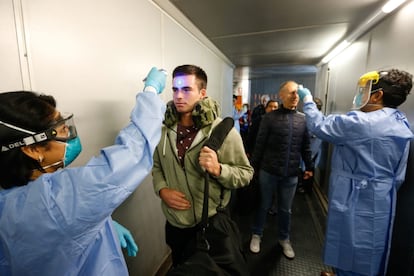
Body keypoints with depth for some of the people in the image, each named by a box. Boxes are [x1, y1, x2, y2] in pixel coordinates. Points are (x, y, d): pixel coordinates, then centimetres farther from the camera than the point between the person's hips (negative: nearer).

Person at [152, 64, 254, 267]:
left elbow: (246, 174, -12)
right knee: (179, 269, 30)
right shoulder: (164, 130, -5)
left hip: (212, 224, -3)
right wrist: (161, 190, -12)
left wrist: (218, 169, -30)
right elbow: (157, 166, 6)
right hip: (174, 224, 4)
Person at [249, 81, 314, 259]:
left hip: (291, 174, 3)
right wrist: (254, 166, -3)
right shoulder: (270, 117, -8)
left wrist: (309, 167, 10)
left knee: (285, 209, 19)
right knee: (264, 206, 15)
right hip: (268, 171, -2)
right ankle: (257, 234, 38)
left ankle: (284, 239, 42)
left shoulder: (303, 119, 2)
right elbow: (260, 144, -5)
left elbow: (306, 147, 9)